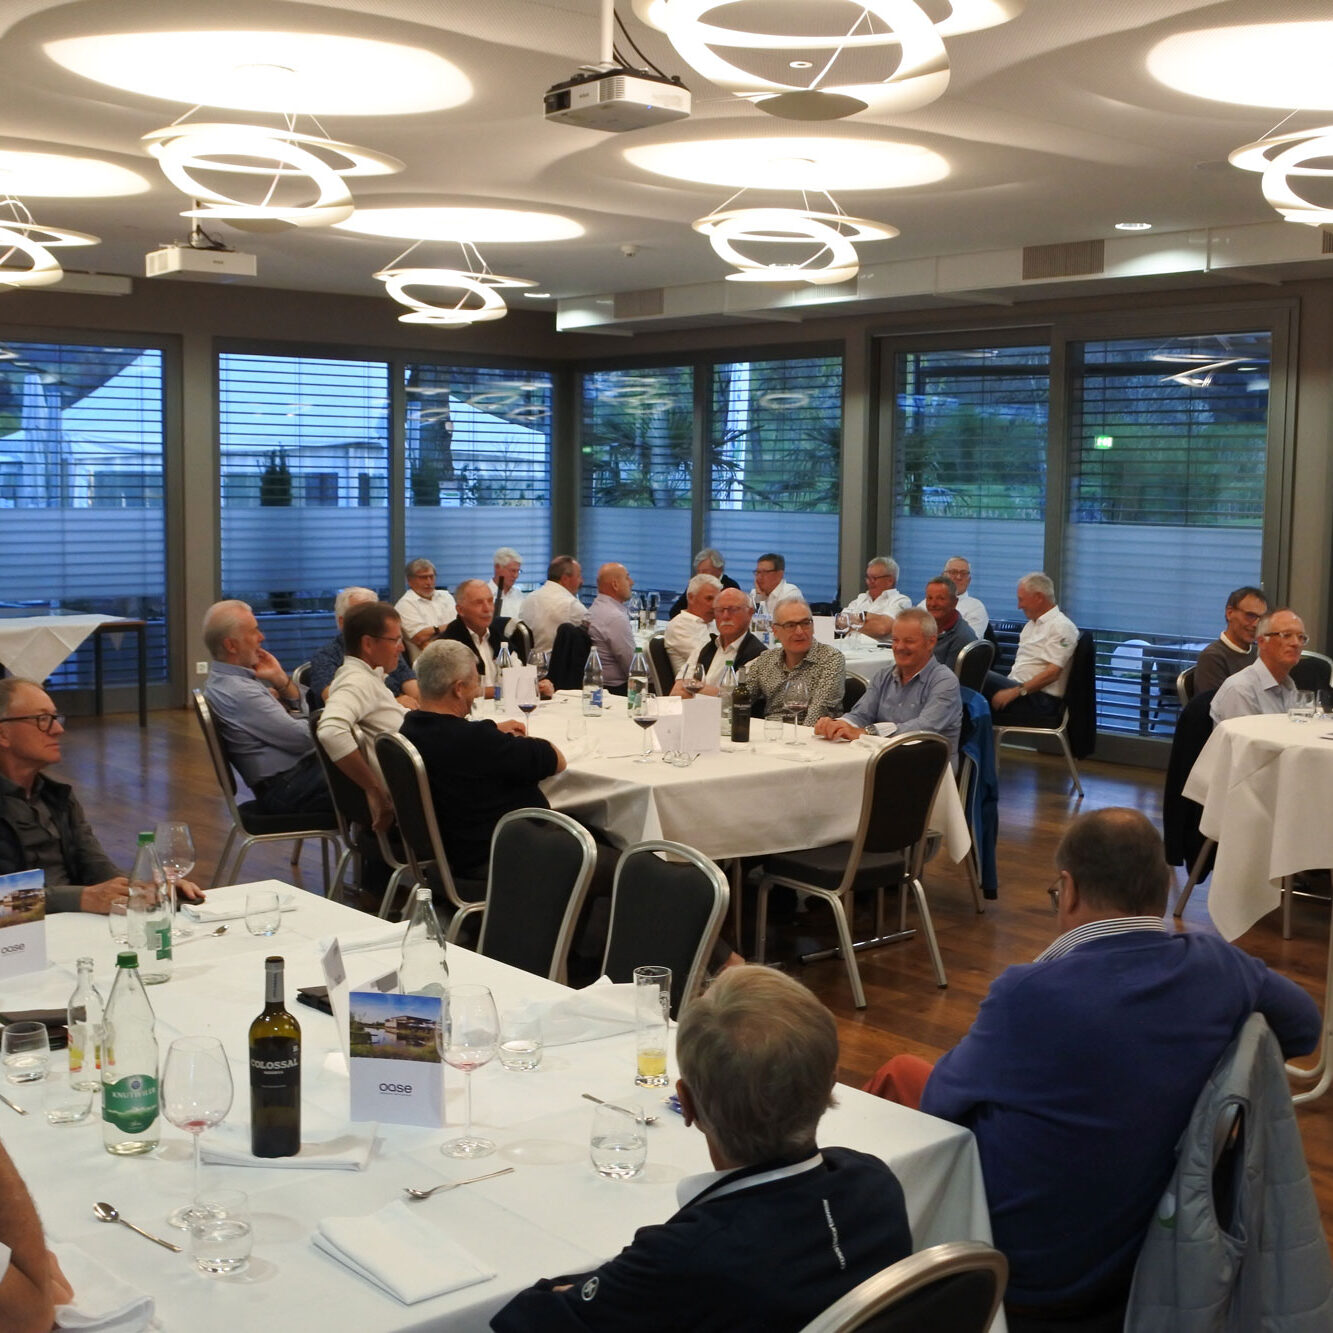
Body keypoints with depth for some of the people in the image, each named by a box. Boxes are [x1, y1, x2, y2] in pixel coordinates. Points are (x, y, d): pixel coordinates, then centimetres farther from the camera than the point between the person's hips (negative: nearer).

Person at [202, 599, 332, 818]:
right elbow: (303, 738, -19)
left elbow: (302, 711, 16)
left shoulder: (225, 680, 11)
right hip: (287, 789, -10)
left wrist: (281, 679, -2)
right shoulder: (239, 692, -20)